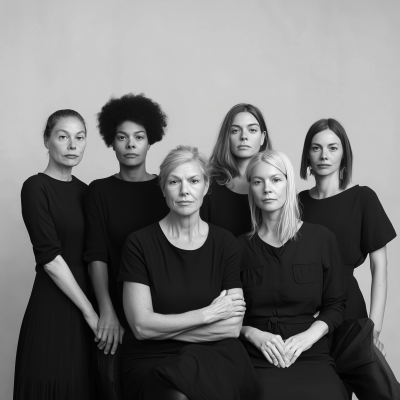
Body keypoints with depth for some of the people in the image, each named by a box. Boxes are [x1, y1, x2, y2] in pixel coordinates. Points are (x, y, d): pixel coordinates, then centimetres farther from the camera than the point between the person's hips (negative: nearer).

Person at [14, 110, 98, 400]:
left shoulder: (84, 190, 10)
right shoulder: (36, 187, -8)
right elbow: (50, 258, -14)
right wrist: (90, 311, -13)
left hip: (88, 305, 6)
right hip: (53, 309, -6)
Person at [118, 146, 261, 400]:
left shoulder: (224, 242, 5)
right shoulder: (140, 243, -2)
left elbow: (232, 327, -1)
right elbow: (141, 326, -8)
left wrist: (163, 328, -7)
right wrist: (208, 314, -9)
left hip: (212, 357, 2)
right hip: (151, 361, -2)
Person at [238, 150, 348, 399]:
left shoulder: (322, 239, 7)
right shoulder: (240, 246, 9)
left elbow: (335, 305, 9)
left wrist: (307, 337, -7)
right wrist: (254, 335, -8)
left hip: (310, 356, 1)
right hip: (256, 359, 0)